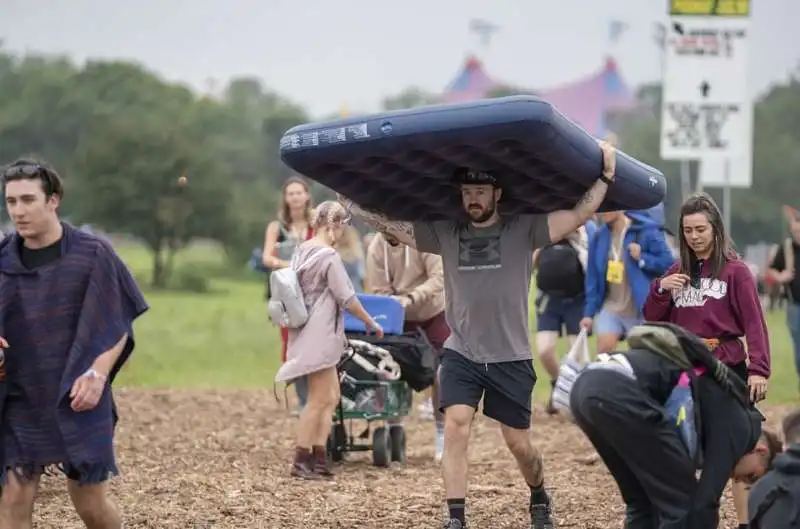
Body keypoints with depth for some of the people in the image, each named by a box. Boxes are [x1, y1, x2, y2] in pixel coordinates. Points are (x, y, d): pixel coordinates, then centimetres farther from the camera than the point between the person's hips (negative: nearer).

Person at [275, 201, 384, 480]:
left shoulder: (302, 251, 10)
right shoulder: (329, 256, -16)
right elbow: (348, 299, -13)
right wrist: (371, 323, -1)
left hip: (308, 330, 9)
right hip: (320, 334, -9)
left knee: (331, 397, 12)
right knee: (319, 400, -3)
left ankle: (318, 458, 9)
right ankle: (301, 461, 0)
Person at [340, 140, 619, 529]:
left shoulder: (523, 230, -5)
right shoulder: (445, 233, 2)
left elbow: (580, 214, -12)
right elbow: (393, 226, 2)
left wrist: (606, 175, -16)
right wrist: (350, 201, -1)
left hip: (511, 358, -1)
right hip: (461, 354, 1)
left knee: (518, 443, 8)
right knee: (455, 426, -17)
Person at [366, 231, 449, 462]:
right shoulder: (376, 248, -16)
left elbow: (439, 278, -30)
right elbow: (380, 291, -11)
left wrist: (411, 298, -40)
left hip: (434, 311, -3)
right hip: (401, 316, 3)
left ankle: (442, 434, 9)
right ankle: (394, 429, 9)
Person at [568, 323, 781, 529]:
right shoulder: (737, 426, 9)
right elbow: (704, 502, 1)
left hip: (585, 384, 10)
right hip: (619, 394, -10)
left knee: (642, 499, 23)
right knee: (681, 500, 4)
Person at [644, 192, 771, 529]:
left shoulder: (735, 271, -4)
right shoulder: (677, 272, 11)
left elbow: (754, 323, -9)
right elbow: (653, 321, 12)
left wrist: (758, 369, -20)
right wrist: (661, 289, -7)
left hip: (727, 372, -5)